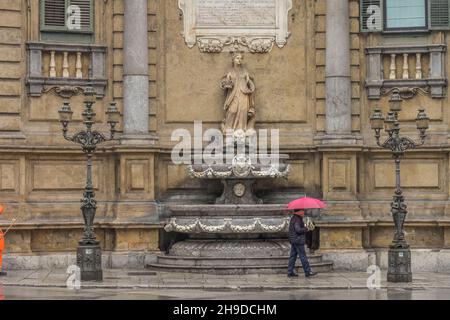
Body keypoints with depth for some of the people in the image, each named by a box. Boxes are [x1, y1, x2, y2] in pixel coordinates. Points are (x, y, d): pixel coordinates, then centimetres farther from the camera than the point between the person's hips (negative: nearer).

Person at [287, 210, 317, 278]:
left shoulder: (293, 218, 14)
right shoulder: (297, 219, -18)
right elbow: (298, 229, -26)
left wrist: (304, 228, 7)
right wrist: (306, 229, -11)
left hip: (293, 241, 10)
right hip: (298, 241, -10)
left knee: (293, 256, 11)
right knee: (303, 256, -4)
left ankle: (290, 272, 13)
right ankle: (307, 272, 0)